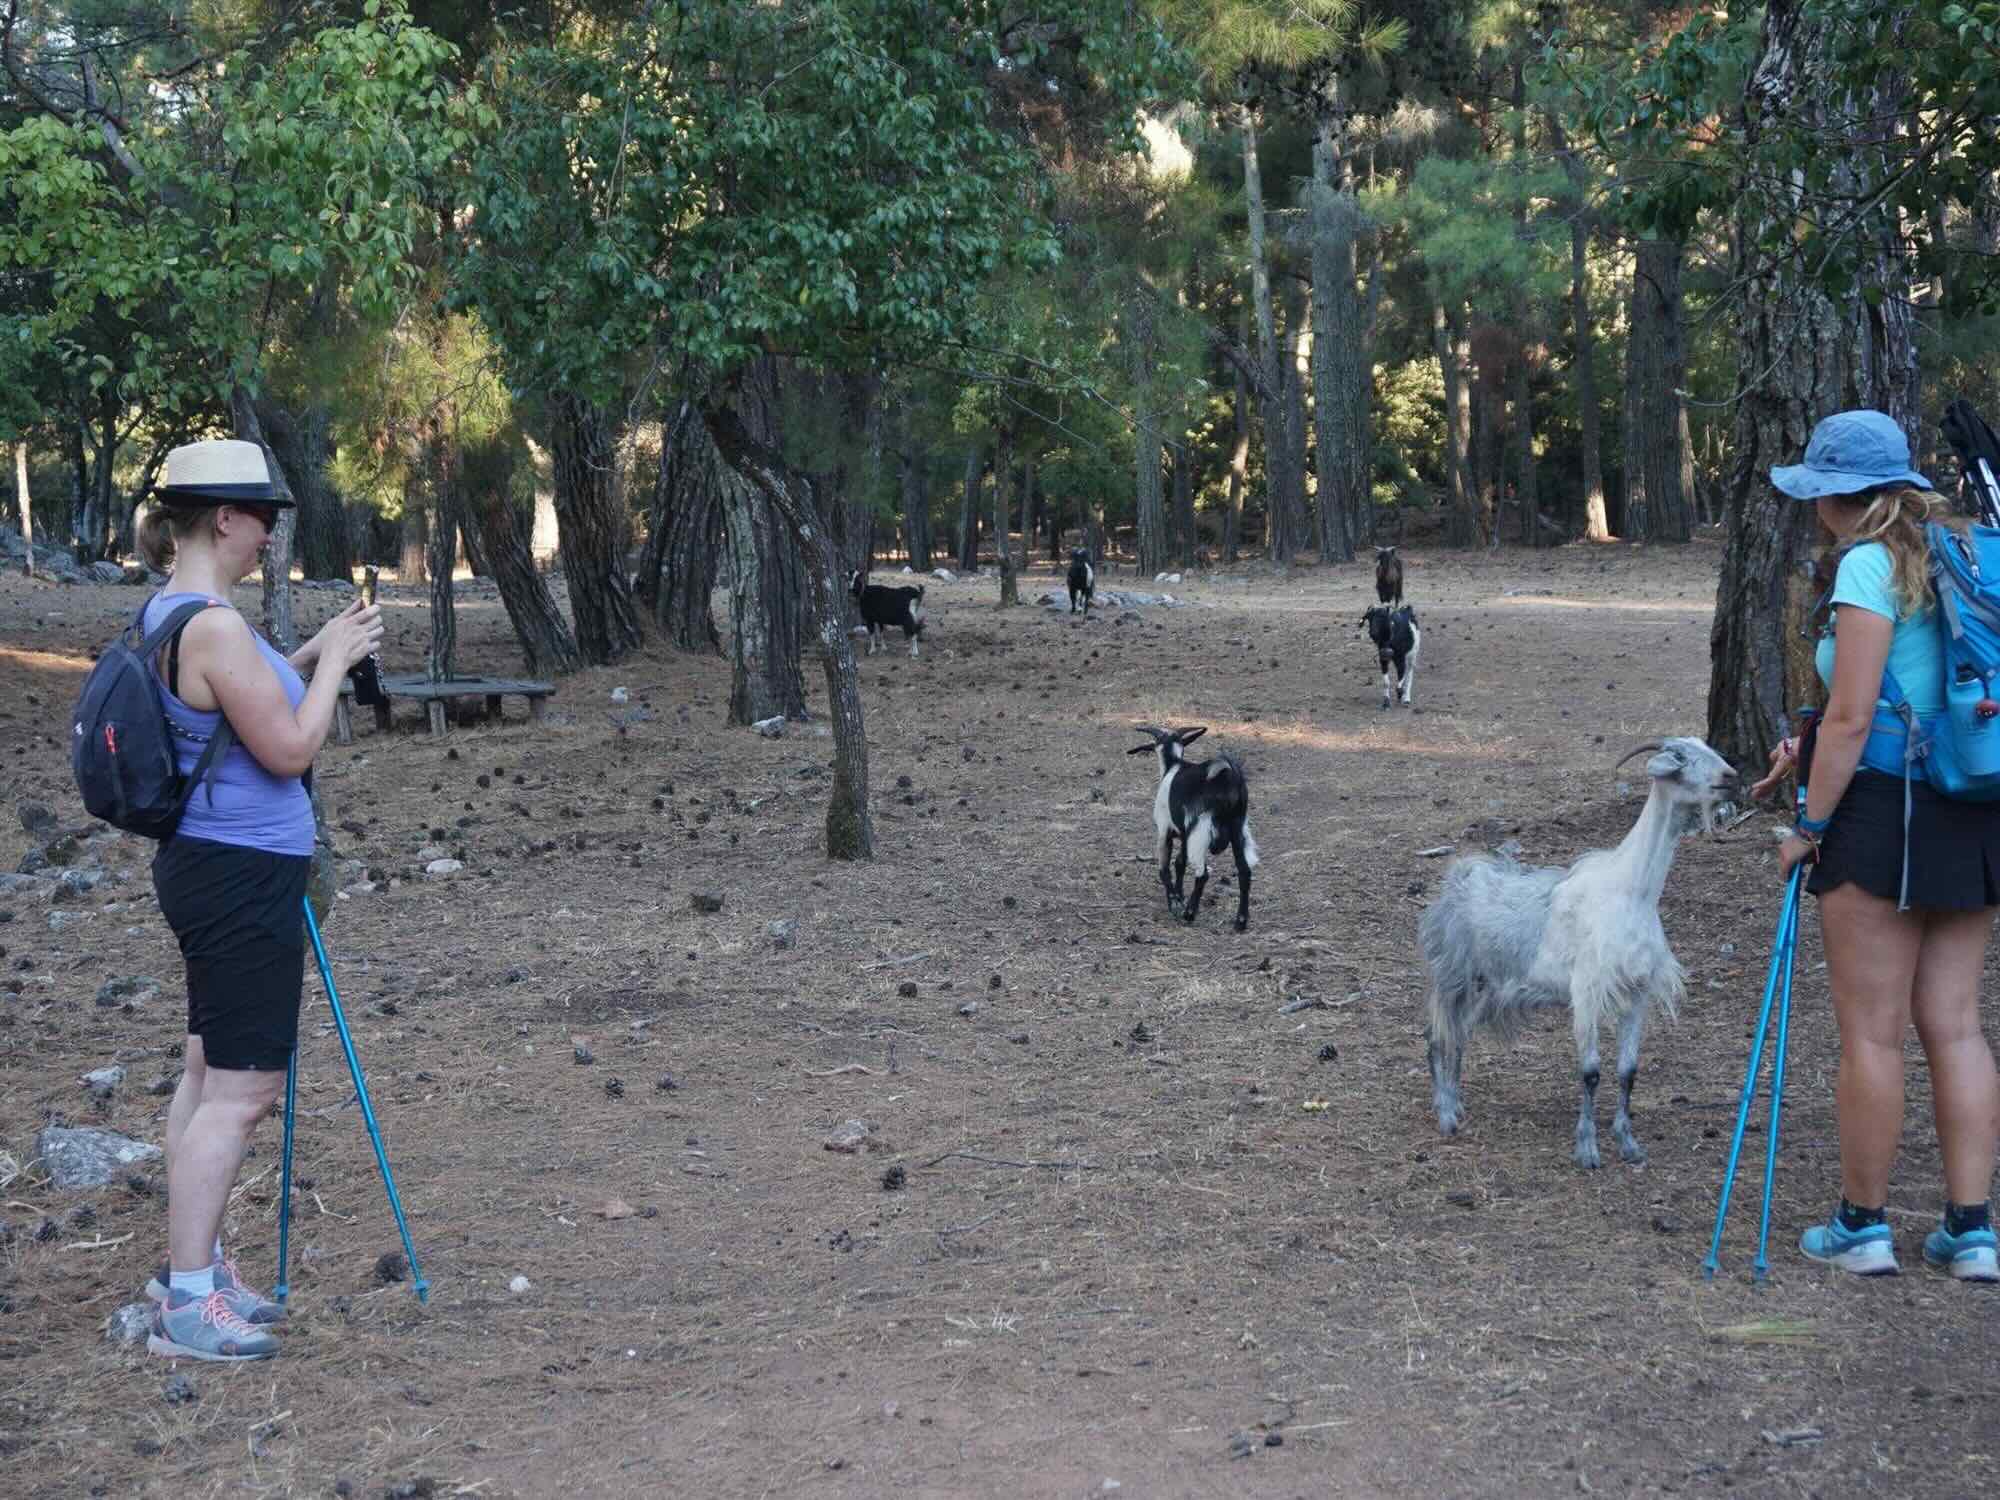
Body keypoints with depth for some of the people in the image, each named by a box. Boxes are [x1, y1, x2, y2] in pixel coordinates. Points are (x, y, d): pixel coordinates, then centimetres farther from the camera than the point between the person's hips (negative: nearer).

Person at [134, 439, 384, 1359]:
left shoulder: (171, 613, 10)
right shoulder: (214, 626, -21)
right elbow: (289, 749, -19)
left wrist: (313, 657, 12)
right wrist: (332, 662, -8)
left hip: (209, 868, 11)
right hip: (243, 876, -11)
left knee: (212, 1071, 17)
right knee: (241, 1086, -5)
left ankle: (190, 1266, 26)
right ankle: (187, 1303, -2)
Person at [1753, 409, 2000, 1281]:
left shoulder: (1869, 565, -12)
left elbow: (1852, 719, -16)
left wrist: (1809, 828, -8)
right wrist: (1816, 750, 19)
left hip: (1884, 815, -8)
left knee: (1872, 1033, 2)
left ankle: (1862, 1227, 12)